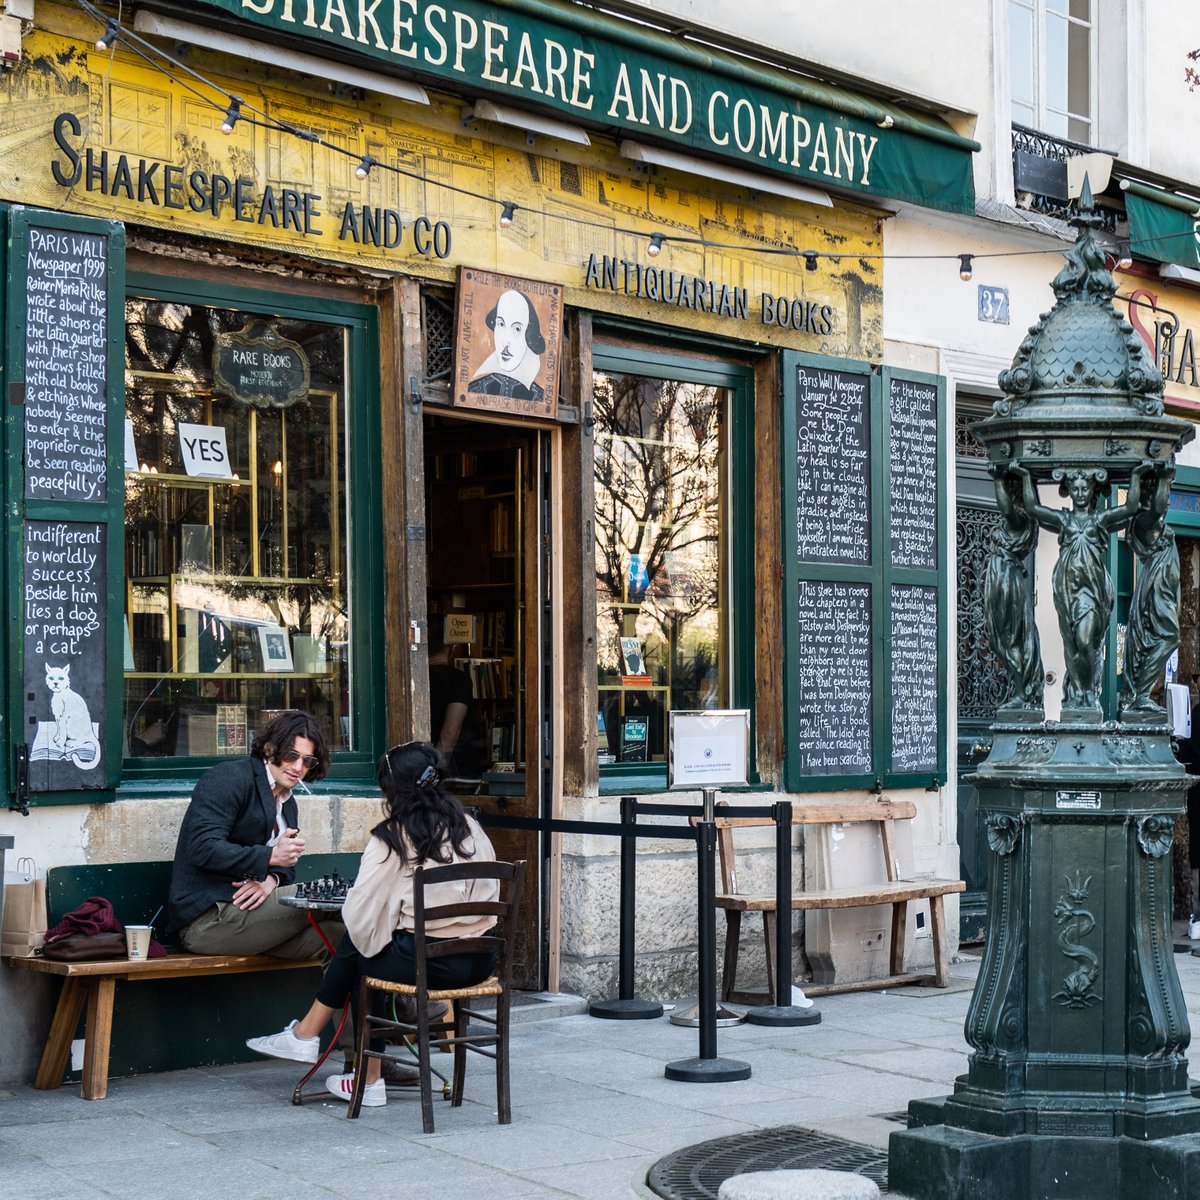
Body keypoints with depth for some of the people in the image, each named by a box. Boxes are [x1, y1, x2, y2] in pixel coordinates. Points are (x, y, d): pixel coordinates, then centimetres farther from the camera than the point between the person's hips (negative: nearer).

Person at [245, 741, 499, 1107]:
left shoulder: (391, 838, -5)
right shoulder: (469, 826, 9)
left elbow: (360, 912, -7)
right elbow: (491, 893, 15)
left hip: (429, 962, -6)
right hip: (480, 962, 6)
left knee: (356, 947, 19)